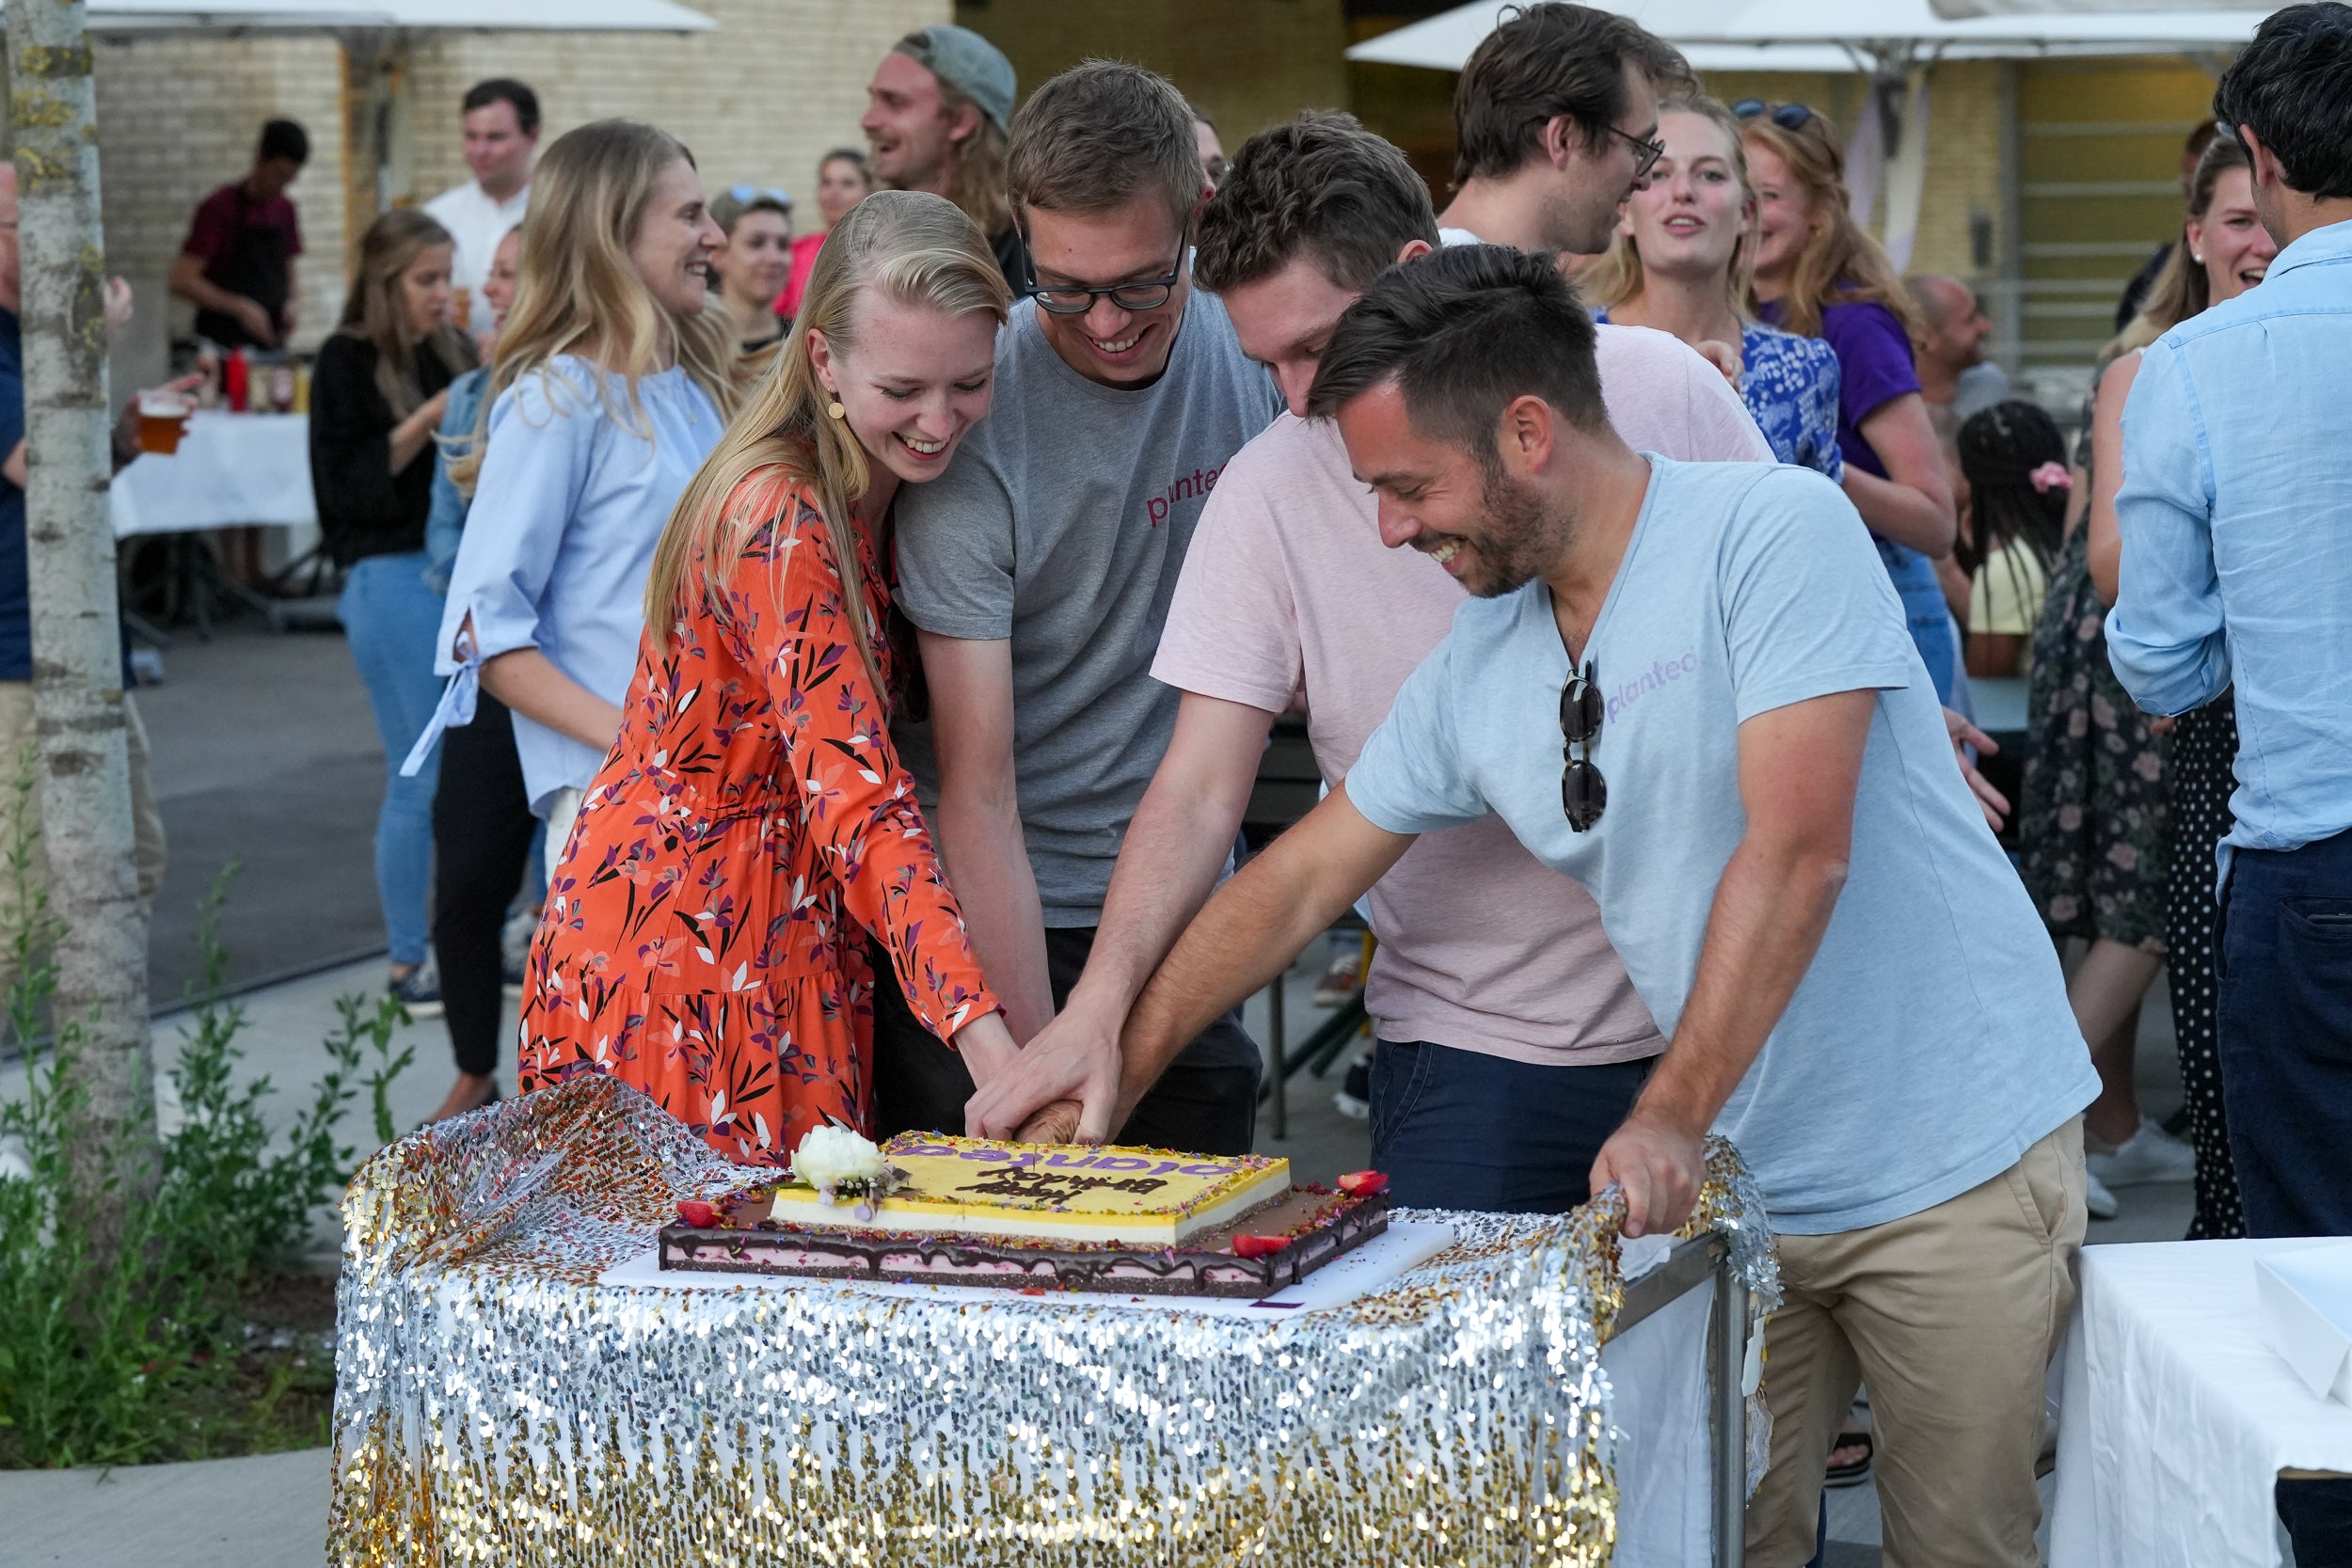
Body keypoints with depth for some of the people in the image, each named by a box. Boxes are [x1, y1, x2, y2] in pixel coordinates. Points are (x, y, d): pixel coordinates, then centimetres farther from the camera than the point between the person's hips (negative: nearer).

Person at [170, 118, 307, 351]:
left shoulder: (285, 209, 11)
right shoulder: (219, 208, -7)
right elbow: (183, 281, -14)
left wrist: (289, 303, 0)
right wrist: (239, 307, -23)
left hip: (269, 340, 6)